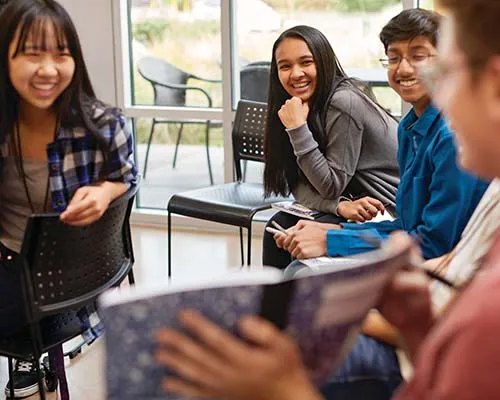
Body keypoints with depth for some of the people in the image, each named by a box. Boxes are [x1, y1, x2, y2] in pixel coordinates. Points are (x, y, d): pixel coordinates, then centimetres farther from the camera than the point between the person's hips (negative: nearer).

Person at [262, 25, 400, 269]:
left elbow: (331, 187, -18)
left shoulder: (343, 104, -21)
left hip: (392, 211, -7)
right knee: (280, 226, -6)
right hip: (352, 204, 8)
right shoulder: (307, 106, 3)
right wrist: (340, 205, -22)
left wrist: (298, 128, -23)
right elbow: (300, 187, -2)